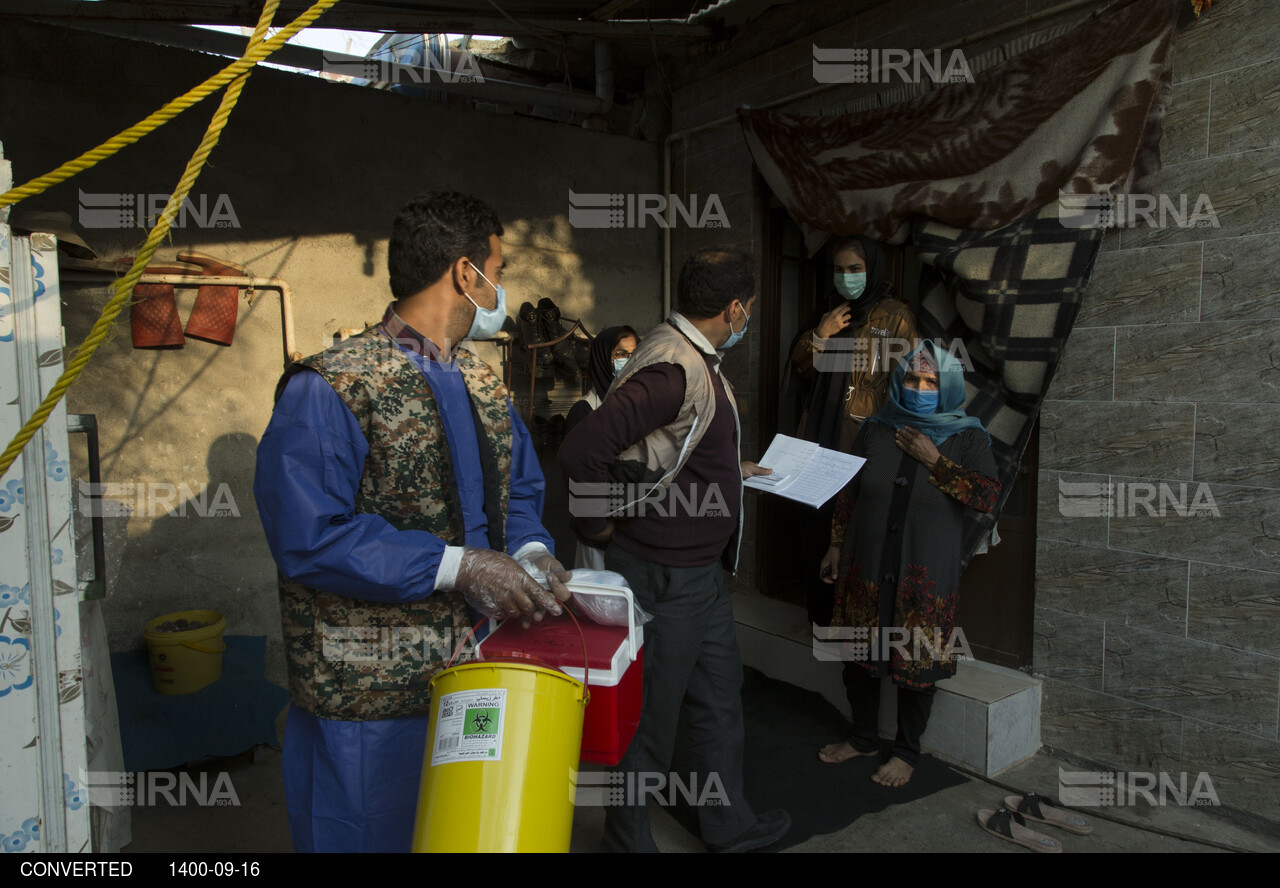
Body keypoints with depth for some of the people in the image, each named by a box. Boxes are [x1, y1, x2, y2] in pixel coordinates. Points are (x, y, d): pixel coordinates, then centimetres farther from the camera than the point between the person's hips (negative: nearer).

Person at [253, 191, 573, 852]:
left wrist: (528, 551, -6)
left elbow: (520, 489, 15)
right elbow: (310, 538, -24)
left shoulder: (481, 383, 8)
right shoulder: (330, 389, -17)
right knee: (373, 834, 13)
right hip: (367, 704, -7)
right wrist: (457, 566, -26)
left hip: (478, 678, 7)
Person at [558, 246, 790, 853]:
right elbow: (581, 451, -34)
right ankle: (627, 838, 31)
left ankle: (729, 825, 41)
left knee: (720, 696, 22)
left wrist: (734, 471, 22)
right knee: (651, 718, 9)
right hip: (662, 577, -10)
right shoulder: (673, 369, -26)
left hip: (702, 571, 10)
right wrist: (597, 526, -20)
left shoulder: (697, 359, 8)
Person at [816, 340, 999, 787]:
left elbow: (988, 496, -15)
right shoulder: (875, 431, 4)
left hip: (926, 575, -3)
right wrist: (835, 546, 8)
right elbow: (848, 493, 9)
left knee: (917, 665, 5)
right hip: (866, 566, 3)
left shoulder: (967, 438, -3)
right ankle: (864, 738, 33)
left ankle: (907, 752, 27)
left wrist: (934, 460, -18)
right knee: (858, 655, 12)